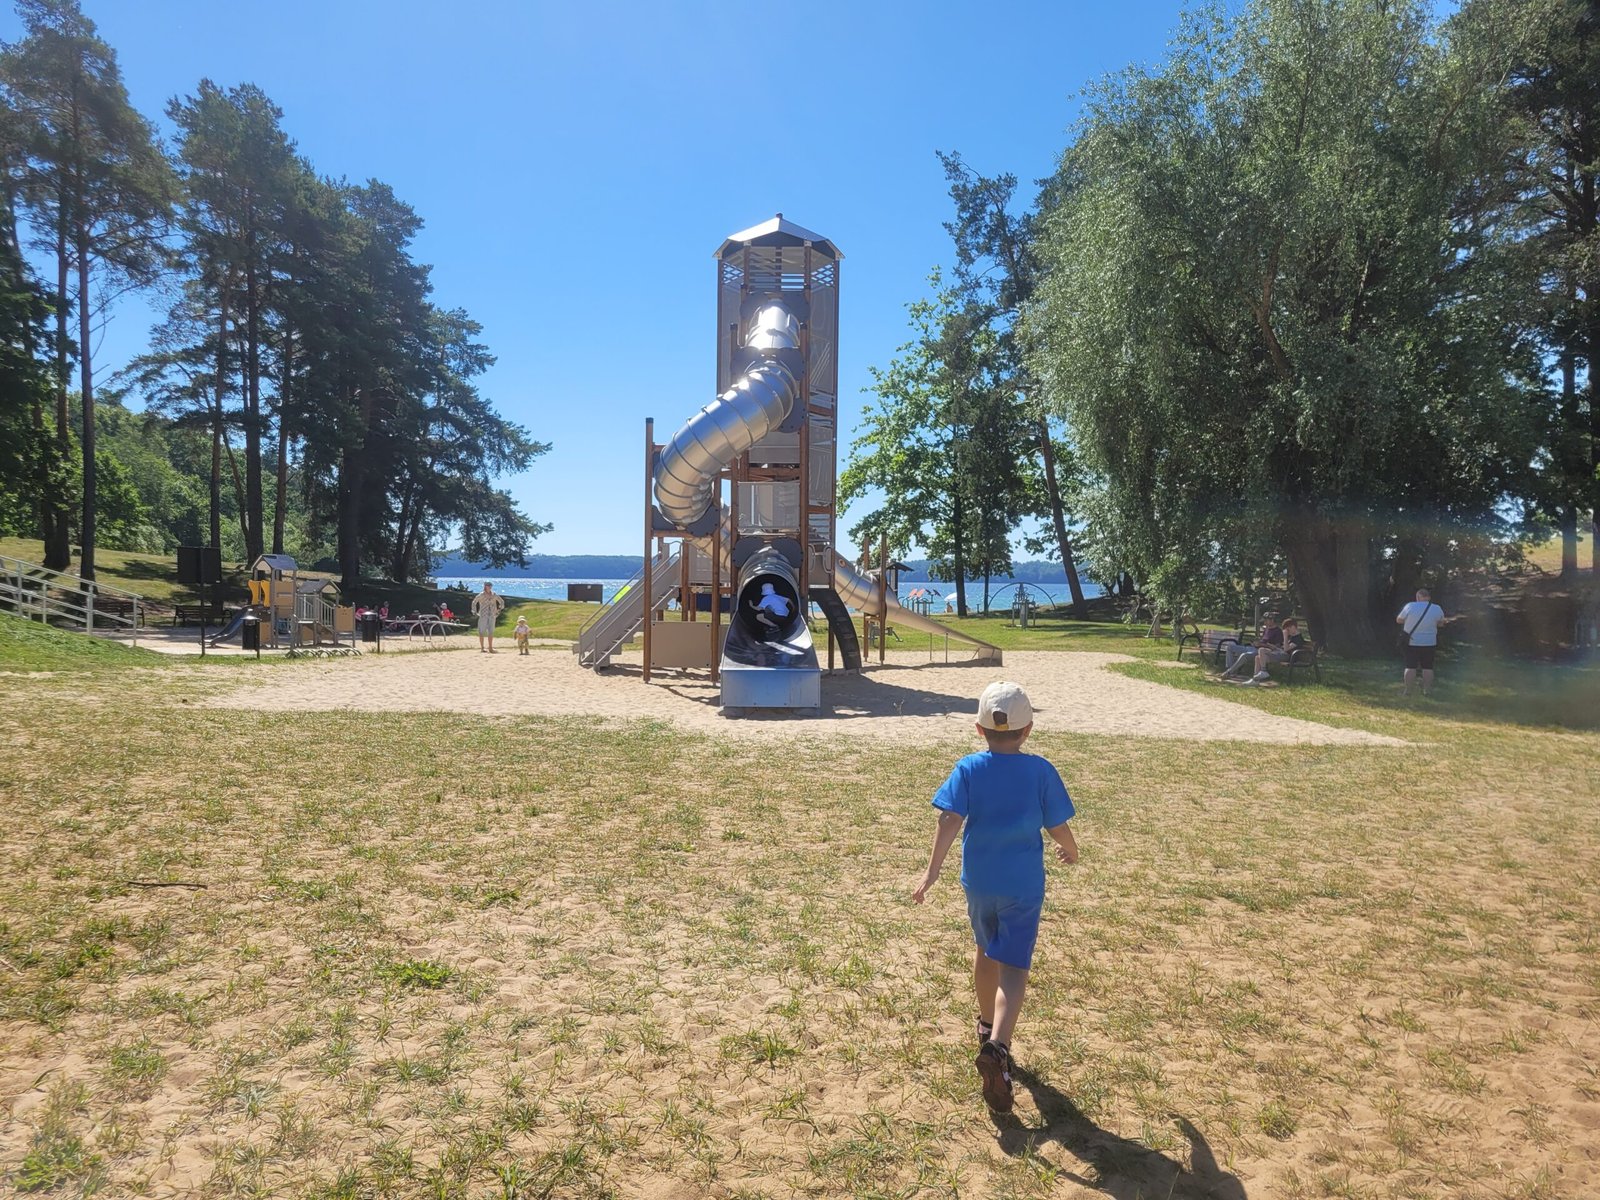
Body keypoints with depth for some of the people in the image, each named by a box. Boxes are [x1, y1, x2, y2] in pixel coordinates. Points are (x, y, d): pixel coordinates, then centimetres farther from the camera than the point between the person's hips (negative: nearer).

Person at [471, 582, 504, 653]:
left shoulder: (494, 595, 6)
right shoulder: (481, 595, -5)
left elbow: (502, 602, 17)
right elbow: (474, 602, 3)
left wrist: (499, 610, 9)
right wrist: (474, 611, -1)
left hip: (492, 615, 3)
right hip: (483, 615, -3)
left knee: (491, 632, 3)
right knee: (482, 631, -2)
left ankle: (490, 648, 9)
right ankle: (482, 648, 5)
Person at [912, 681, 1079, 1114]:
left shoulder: (968, 768, -6)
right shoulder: (1040, 771, -7)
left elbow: (951, 820, -17)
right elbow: (1058, 828, -4)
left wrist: (932, 871, -17)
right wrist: (1071, 851, 18)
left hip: (978, 880, 3)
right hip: (1023, 885, -2)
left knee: (986, 951, 24)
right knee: (1013, 967, -2)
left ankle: (988, 1026, 43)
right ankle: (997, 1046, -22)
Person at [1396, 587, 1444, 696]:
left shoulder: (1410, 606, -13)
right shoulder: (1437, 609, -4)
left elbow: (1399, 620, -3)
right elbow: (1441, 621, 14)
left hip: (1412, 642, -2)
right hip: (1429, 643, 2)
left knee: (1410, 667, 2)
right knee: (1428, 667, 10)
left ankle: (1407, 691, 2)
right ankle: (1427, 690, 13)